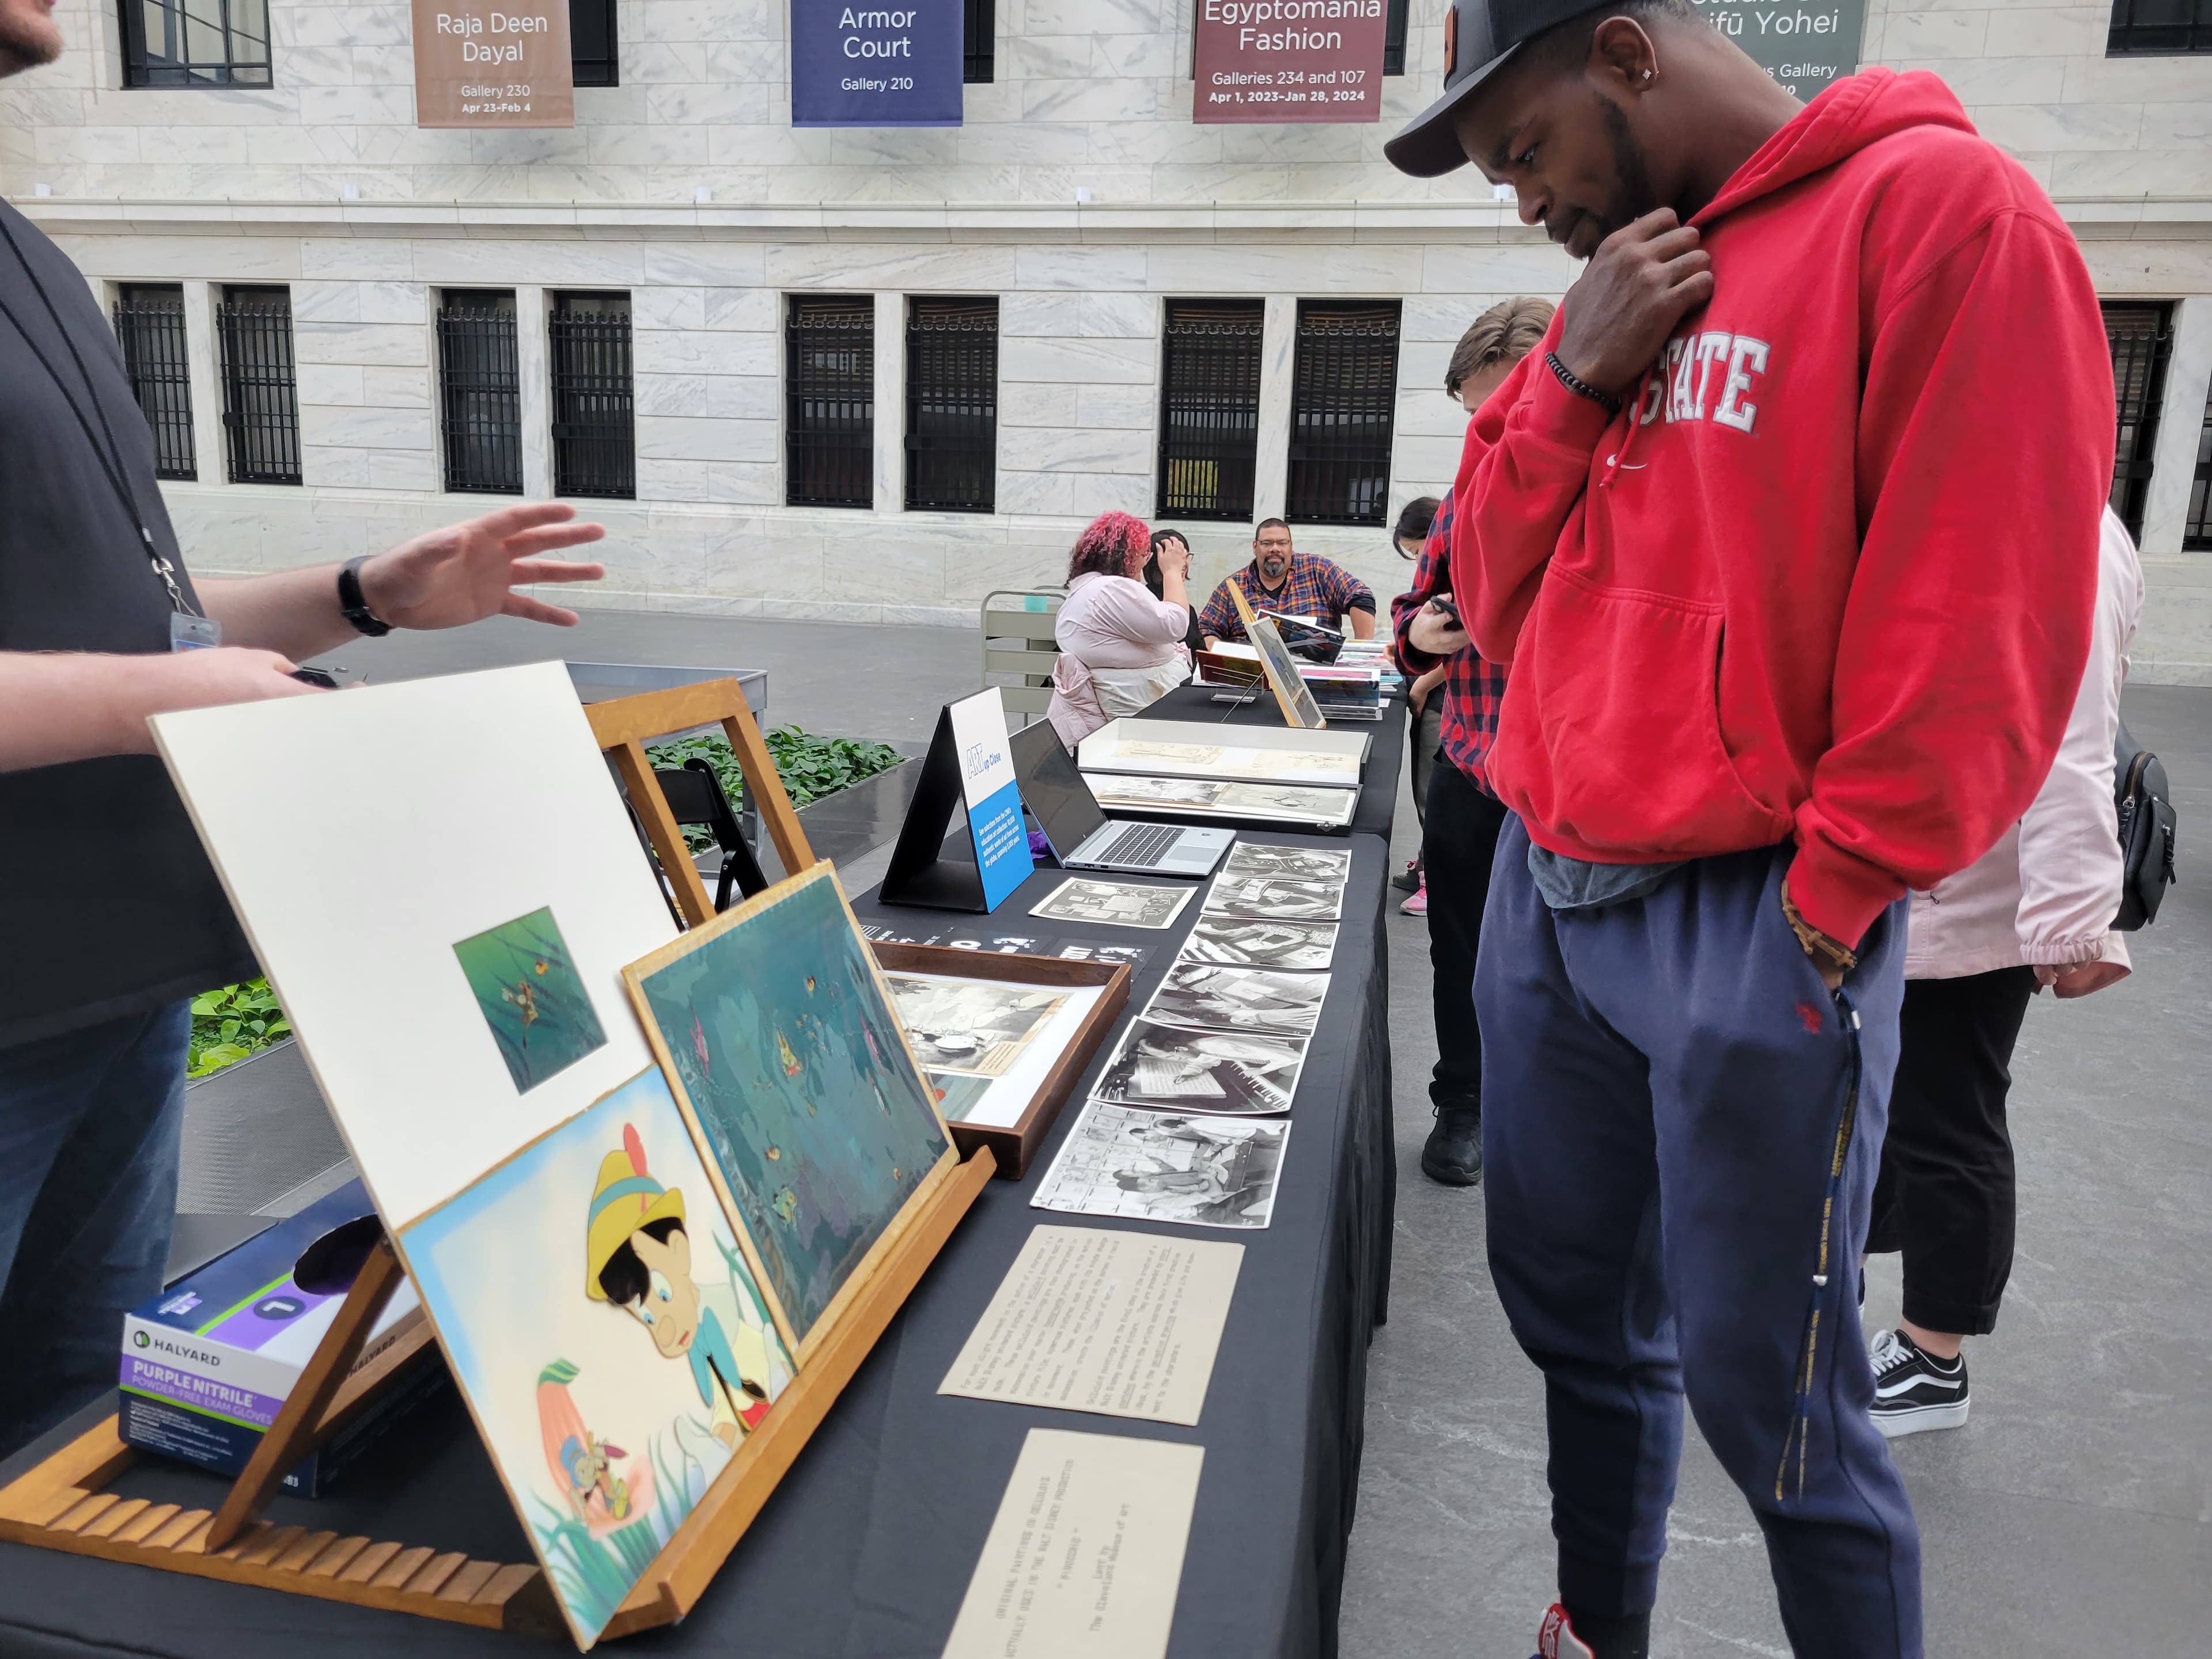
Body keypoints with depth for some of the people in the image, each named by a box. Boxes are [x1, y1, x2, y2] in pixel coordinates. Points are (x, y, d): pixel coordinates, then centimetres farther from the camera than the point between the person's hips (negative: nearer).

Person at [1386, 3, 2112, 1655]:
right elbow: (1501, 599, 12)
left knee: (1769, 1395, 4)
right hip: (1543, 885, 8)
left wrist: (1826, 905, -13)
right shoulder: (1615, 285, 15)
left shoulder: (1942, 208, -7)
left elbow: (1979, 622, -14)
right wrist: (1569, 379, -1)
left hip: (1746, 918, -7)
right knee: (1577, 1317, 18)